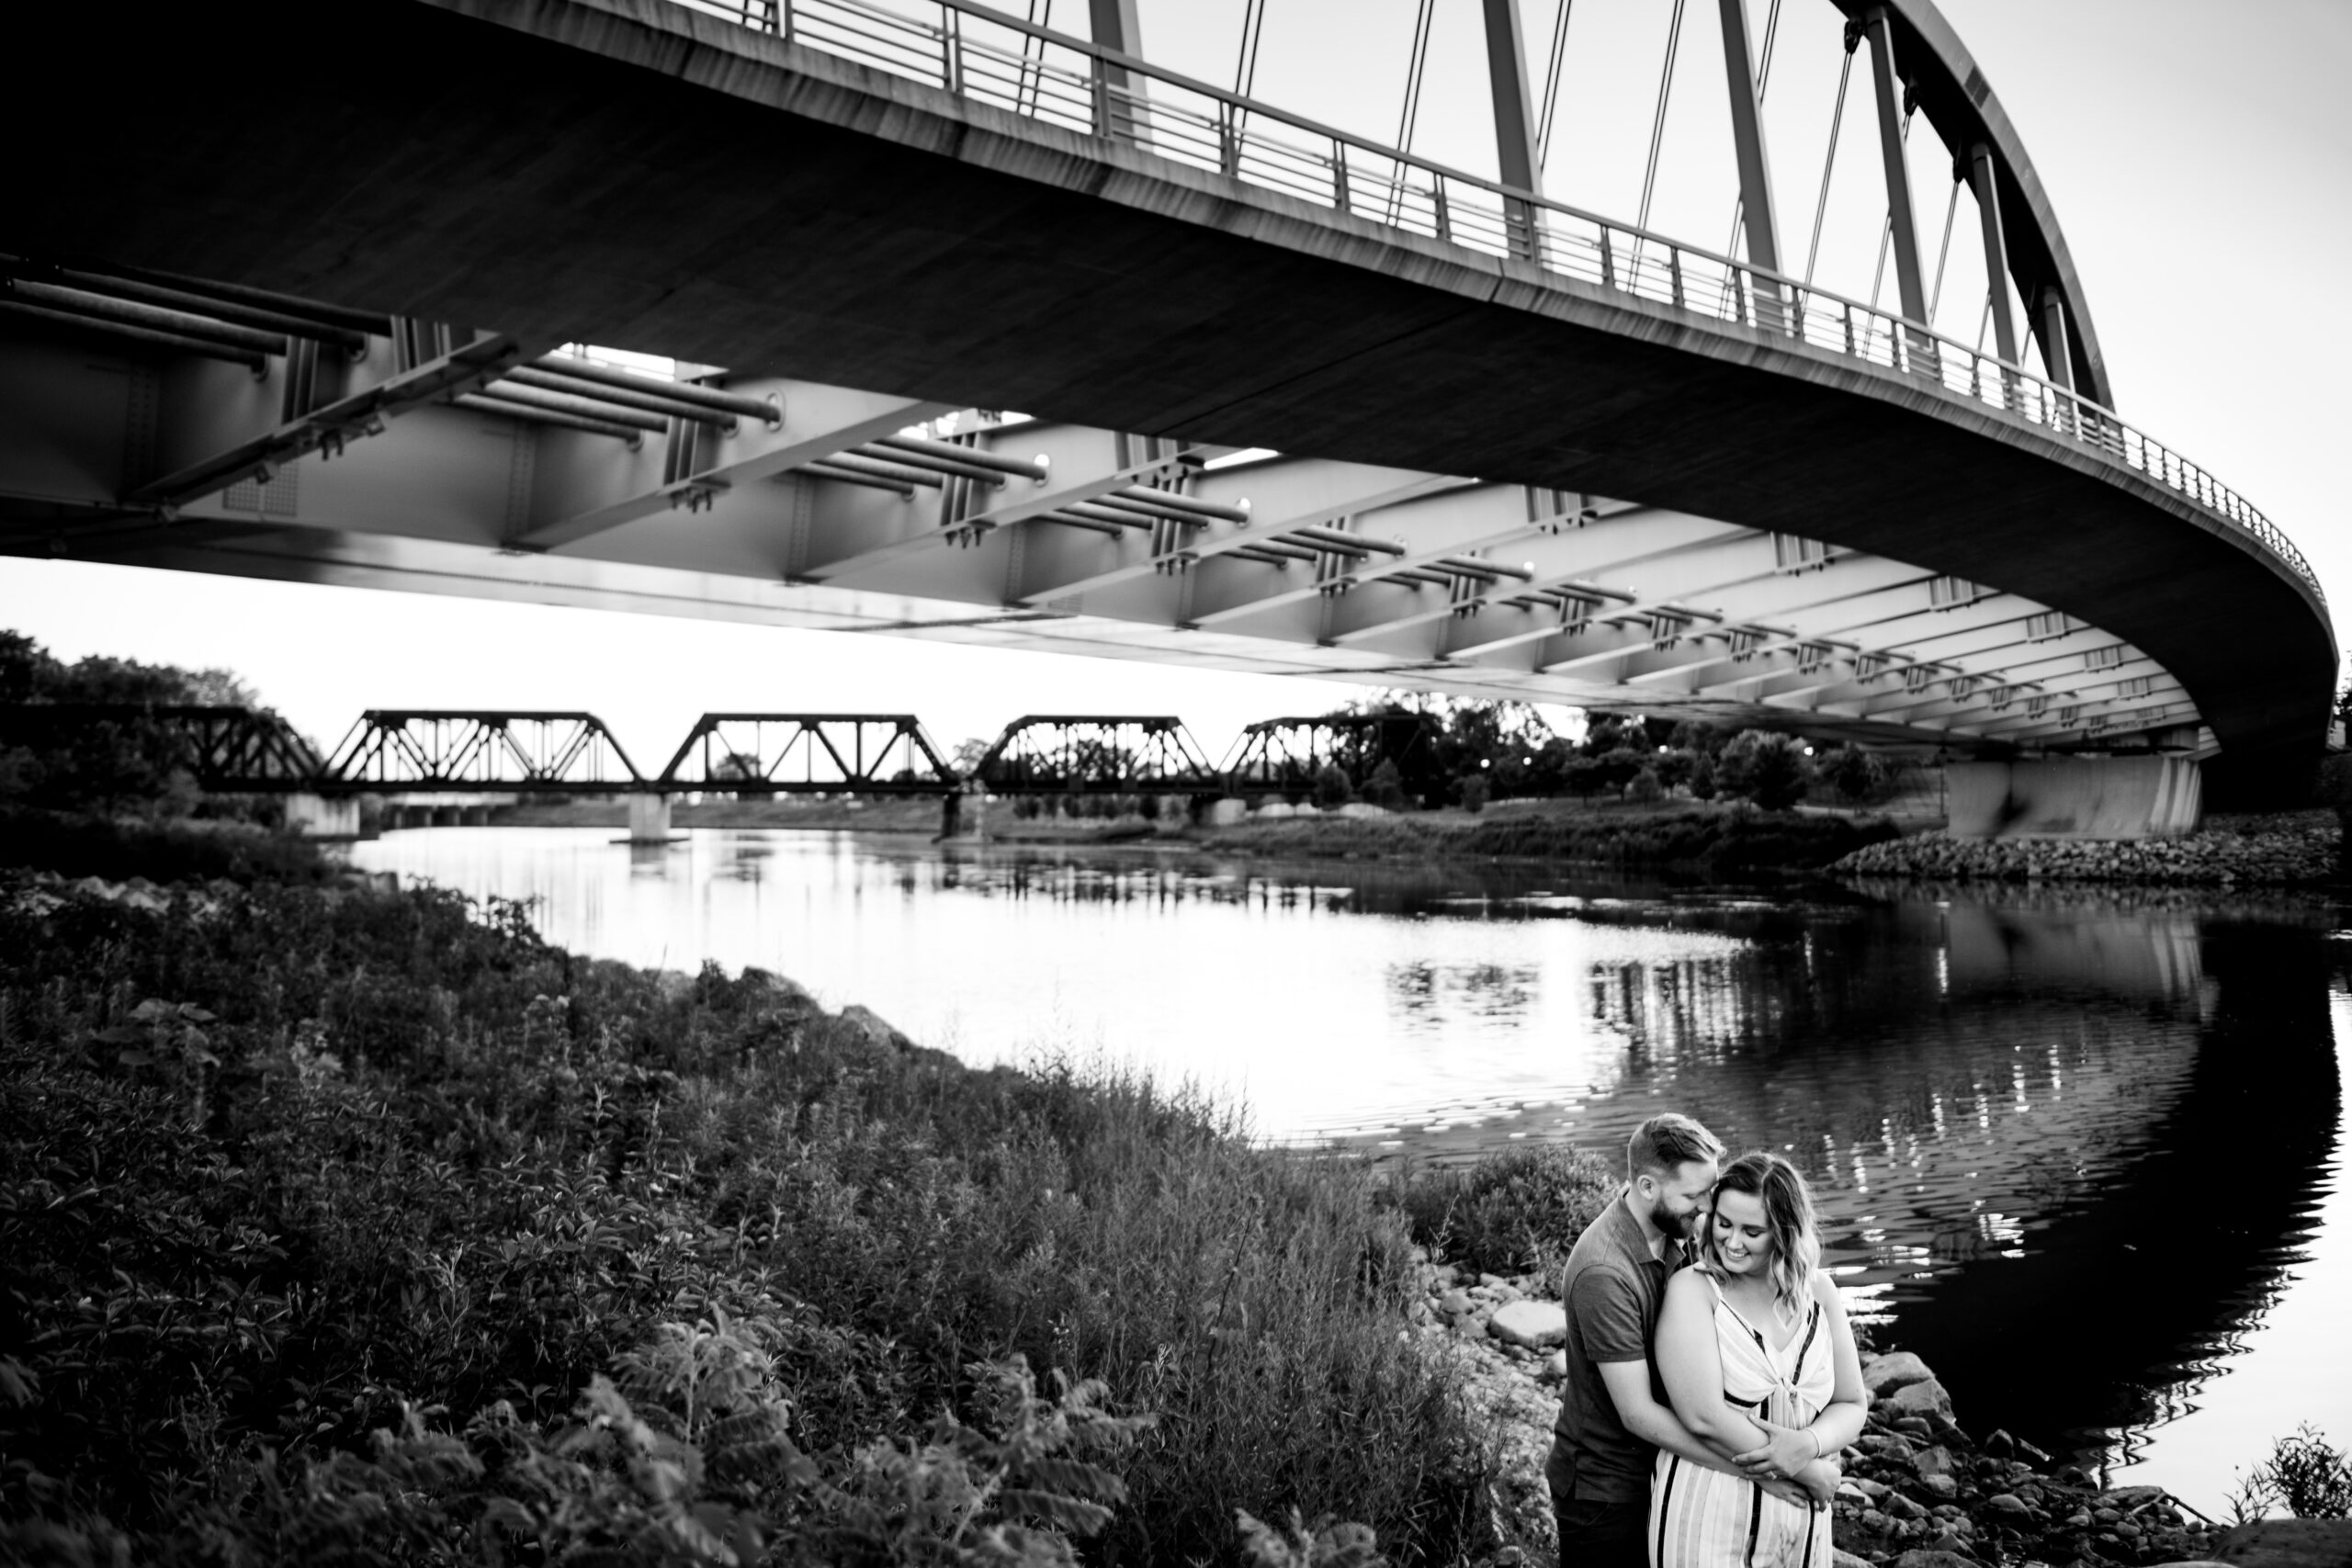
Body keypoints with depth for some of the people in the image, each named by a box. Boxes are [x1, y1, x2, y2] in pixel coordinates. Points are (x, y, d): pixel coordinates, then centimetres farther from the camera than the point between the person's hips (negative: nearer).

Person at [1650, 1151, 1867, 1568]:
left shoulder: (1818, 1292, 0)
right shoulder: (1693, 1288, -14)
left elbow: (1851, 1406, 5)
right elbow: (1703, 1416, -21)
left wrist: (1809, 1444, -16)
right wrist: (1814, 1474, -15)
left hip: (1802, 1521, 4)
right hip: (1707, 1520, -4)